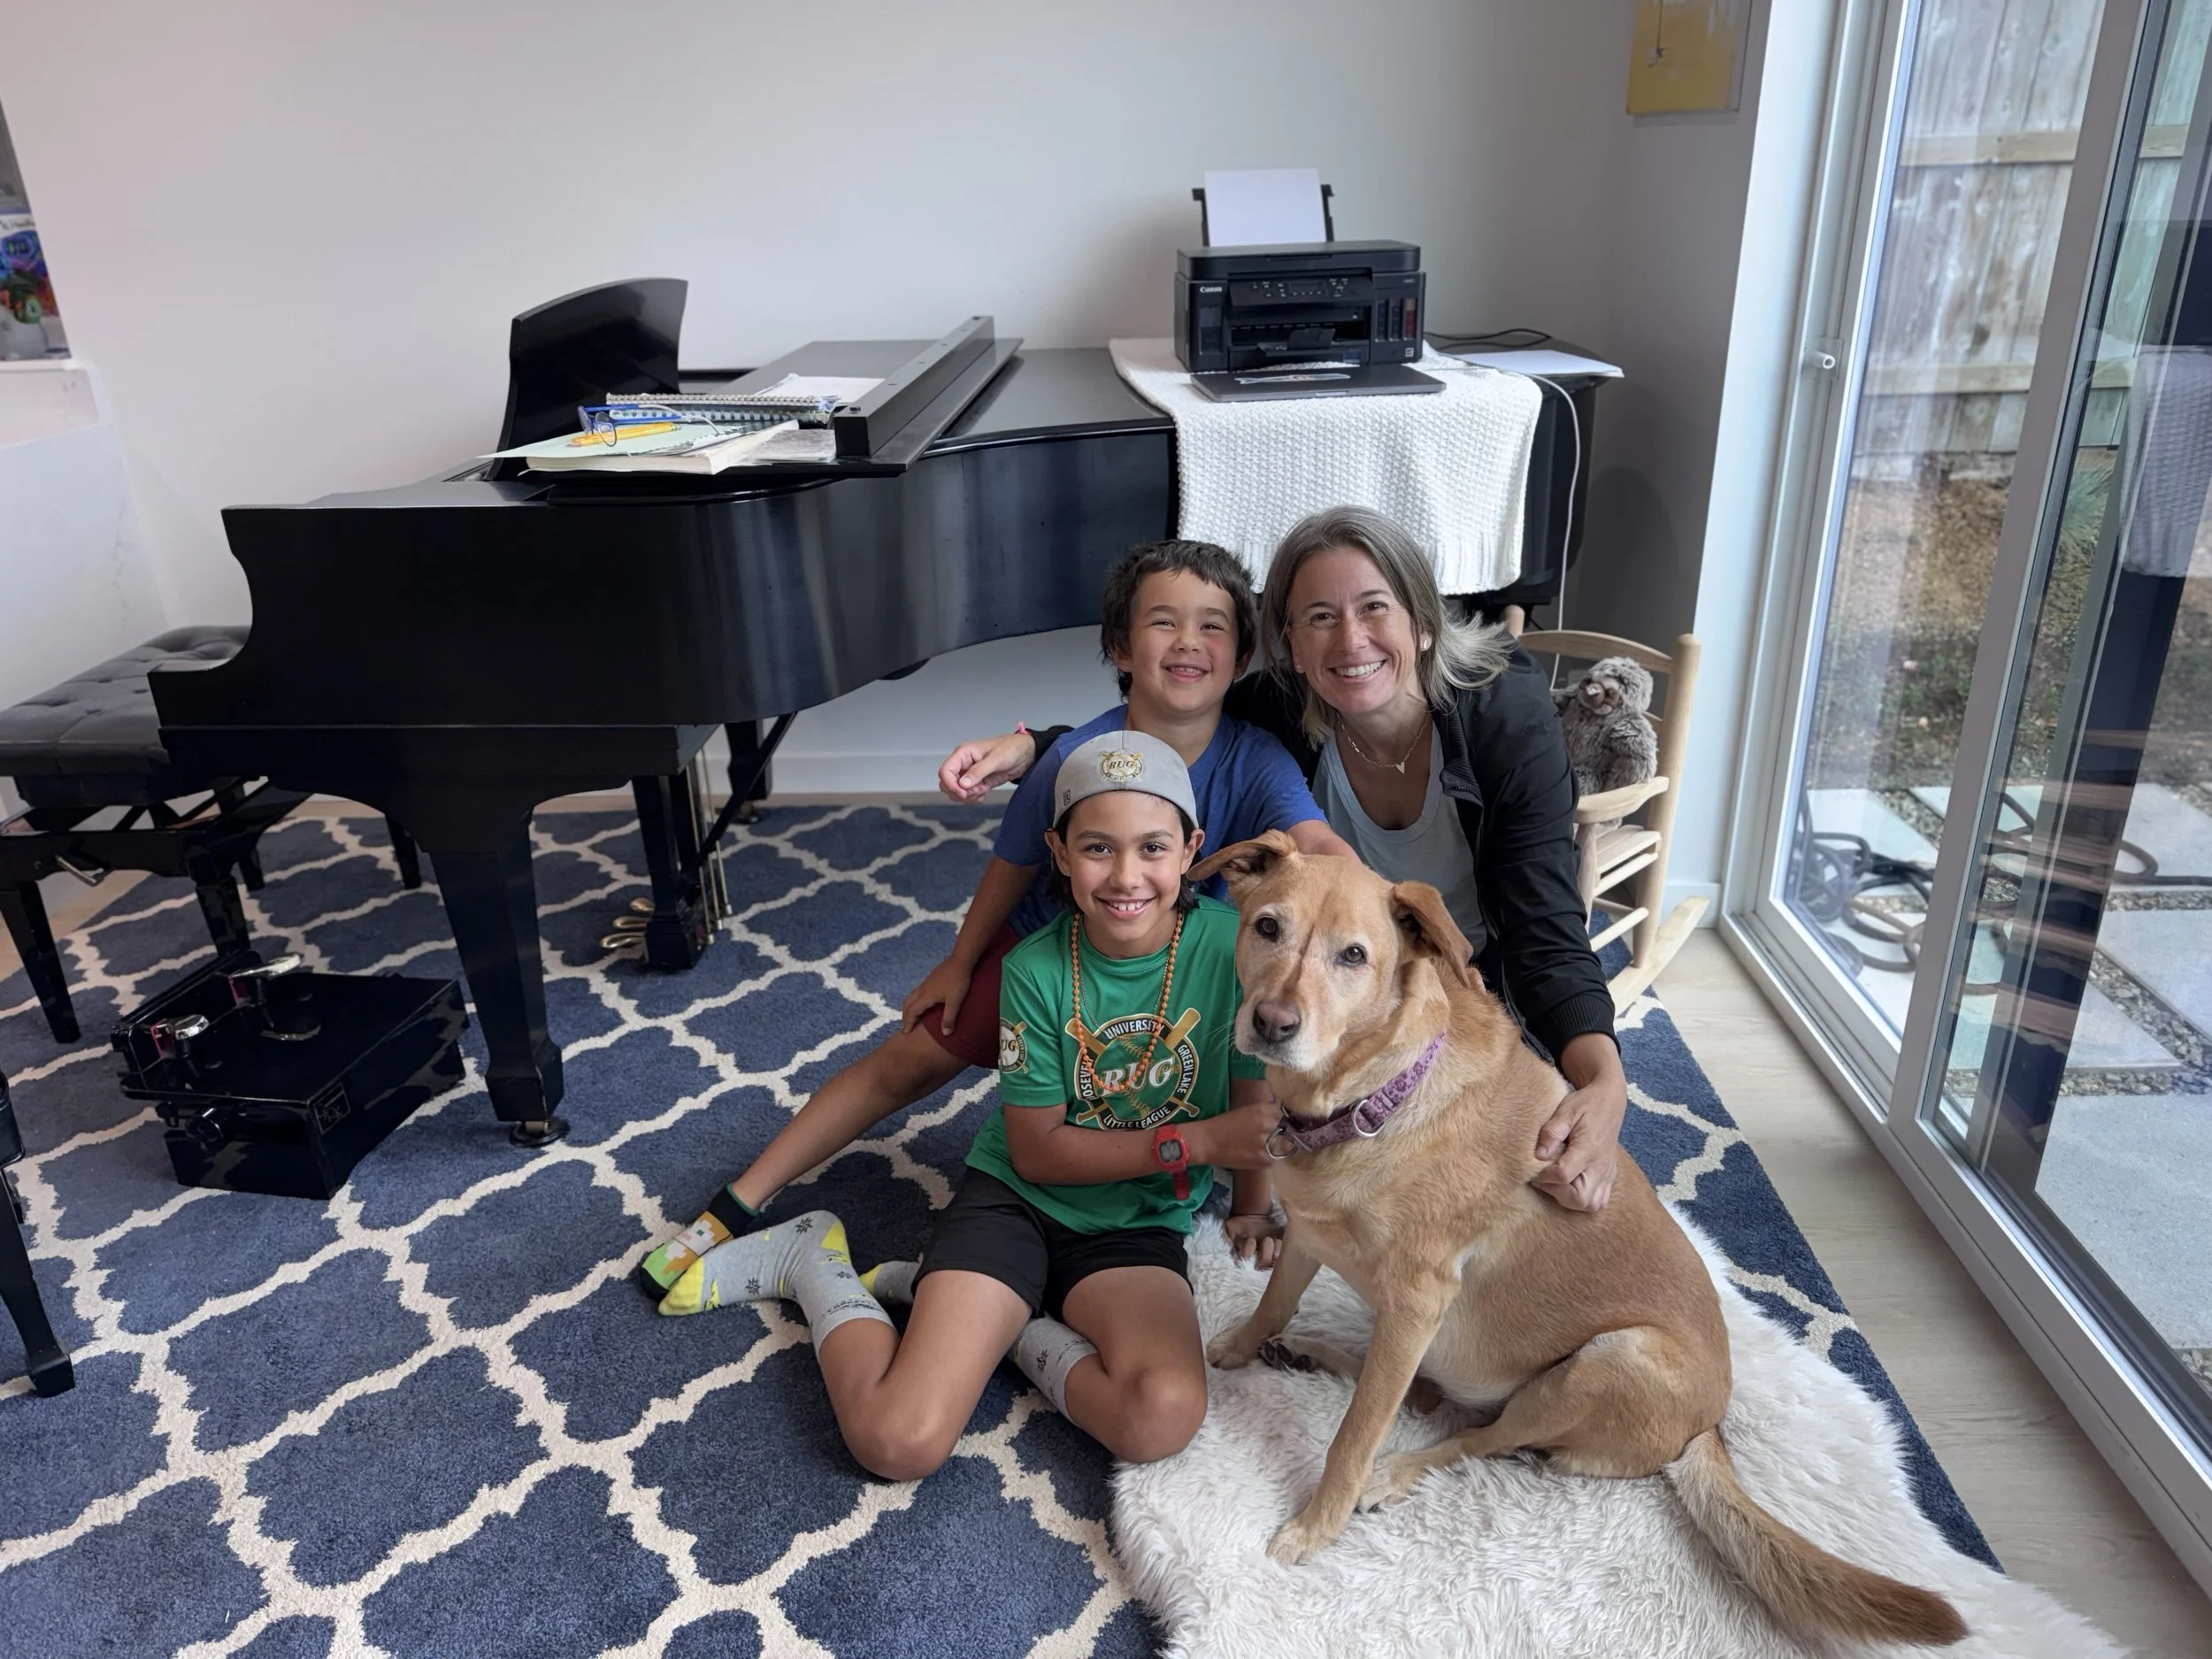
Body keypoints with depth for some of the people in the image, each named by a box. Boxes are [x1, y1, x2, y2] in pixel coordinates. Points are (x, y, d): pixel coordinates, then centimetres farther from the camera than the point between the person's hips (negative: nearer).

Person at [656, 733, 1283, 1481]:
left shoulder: (1231, 945, -15)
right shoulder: (1035, 970, -15)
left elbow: (1255, 1097, 0)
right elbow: (1038, 1150, -10)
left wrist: (1250, 1210, 9)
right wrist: (1197, 1141, -17)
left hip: (1140, 1225, 2)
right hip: (1015, 1197, -1)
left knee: (1165, 1417, -29)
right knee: (897, 1438, -16)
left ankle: (996, 1317, 0)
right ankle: (816, 1259, 14)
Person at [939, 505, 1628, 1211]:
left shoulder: (1510, 720, -32)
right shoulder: (1283, 710, -25)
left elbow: (1548, 938, -35)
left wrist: (1604, 1084, -53)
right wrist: (1028, 747, -27)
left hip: (1485, 972, -2)